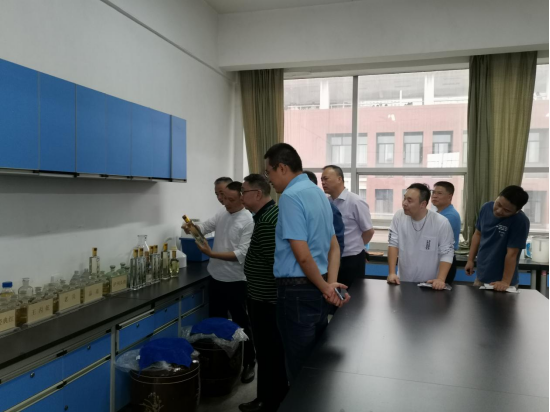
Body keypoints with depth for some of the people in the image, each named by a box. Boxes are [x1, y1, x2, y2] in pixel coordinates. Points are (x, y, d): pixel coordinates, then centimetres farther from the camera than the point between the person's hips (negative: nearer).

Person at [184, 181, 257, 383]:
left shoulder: (249, 221, -16)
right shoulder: (221, 215, 7)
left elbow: (242, 254, -21)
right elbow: (204, 227, 1)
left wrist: (212, 254, -24)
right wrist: (191, 227, -22)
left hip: (236, 282, -7)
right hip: (216, 279, 7)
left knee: (242, 325, 7)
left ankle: (249, 364, 23)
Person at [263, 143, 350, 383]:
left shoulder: (290, 196, -17)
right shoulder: (318, 193, 12)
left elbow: (302, 255, -21)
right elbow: (334, 247, 13)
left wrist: (325, 288, -8)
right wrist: (331, 284, 1)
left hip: (298, 291, -9)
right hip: (317, 290, 9)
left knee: (299, 368, 5)